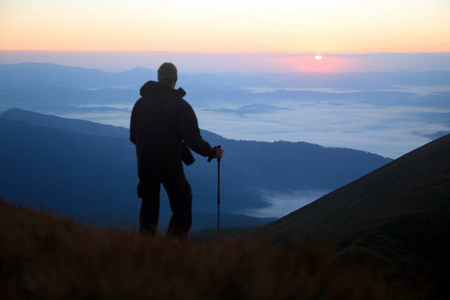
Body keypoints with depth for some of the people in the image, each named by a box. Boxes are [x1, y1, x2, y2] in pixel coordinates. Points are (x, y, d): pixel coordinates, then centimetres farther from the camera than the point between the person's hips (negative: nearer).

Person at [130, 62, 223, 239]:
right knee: (182, 211, 9)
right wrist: (212, 152, 2)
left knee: (149, 208, 19)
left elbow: (133, 137, 11)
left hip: (145, 166, 4)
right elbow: (193, 141, -14)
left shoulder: (141, 103, 4)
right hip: (171, 166, -4)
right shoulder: (180, 105, -9)